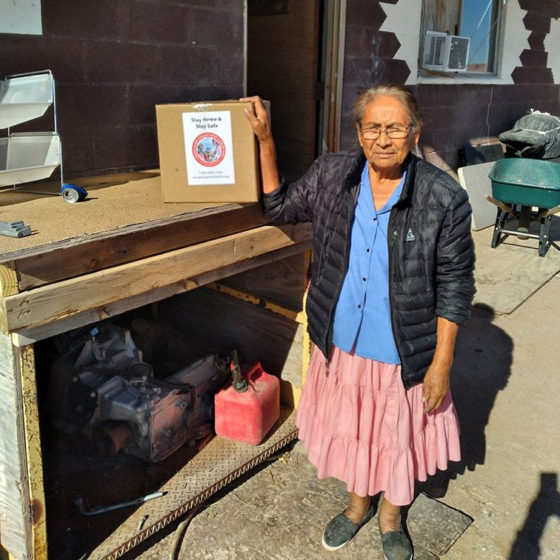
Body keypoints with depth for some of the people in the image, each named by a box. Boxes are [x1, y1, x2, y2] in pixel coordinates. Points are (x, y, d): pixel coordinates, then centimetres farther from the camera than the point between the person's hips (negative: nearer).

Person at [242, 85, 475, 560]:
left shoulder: (444, 198, -18)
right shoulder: (331, 175, -8)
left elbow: (454, 287, -12)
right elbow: (280, 208, 7)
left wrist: (441, 363, -11)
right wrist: (265, 141, -3)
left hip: (404, 353, -3)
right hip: (342, 344, 3)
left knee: (399, 435, 20)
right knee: (351, 429, 23)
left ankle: (391, 516, 49)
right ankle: (359, 502, 53)